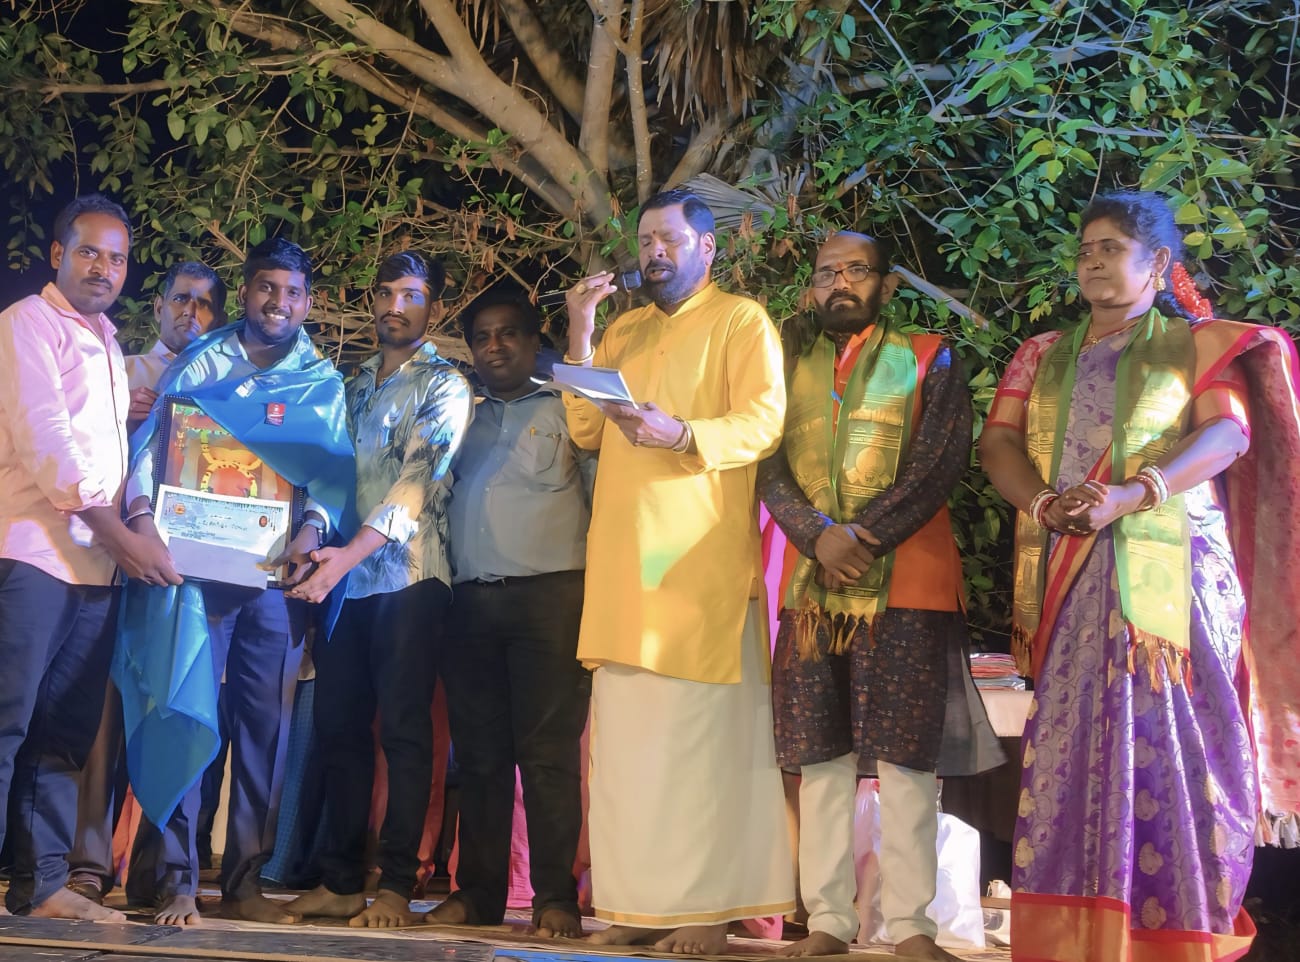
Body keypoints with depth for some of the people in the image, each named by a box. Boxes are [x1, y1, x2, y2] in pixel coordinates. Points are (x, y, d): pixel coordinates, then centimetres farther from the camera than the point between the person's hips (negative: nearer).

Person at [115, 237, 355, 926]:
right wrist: (142, 510, -19)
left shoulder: (322, 381, 12)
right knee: (185, 710, -7)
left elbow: (333, 465, 0)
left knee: (265, 716, 3)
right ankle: (173, 876, -2)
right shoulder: (198, 363, 10)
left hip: (277, 569, 2)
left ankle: (244, 877, 12)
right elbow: (154, 438, 1)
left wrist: (315, 526, -20)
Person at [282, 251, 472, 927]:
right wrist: (317, 544, 2)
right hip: (343, 577, 6)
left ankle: (395, 887, -4)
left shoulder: (444, 385, -1)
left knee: (403, 731, -6)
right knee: (338, 726, 5)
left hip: (407, 577, -6)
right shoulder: (355, 386, 20)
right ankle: (340, 881, 12)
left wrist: (349, 555, -23)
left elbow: (418, 478, -13)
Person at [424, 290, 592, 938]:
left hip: (549, 595, -4)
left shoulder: (569, 412, 9)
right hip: (471, 599, 4)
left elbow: (605, 500, 3)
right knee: (478, 751, 5)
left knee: (547, 751, -7)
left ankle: (555, 897, -6)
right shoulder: (462, 418, 21)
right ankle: (477, 892, 10)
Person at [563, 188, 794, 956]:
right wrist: (581, 336, 4)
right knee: (628, 730, 2)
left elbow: (763, 422, -9)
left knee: (700, 728, -7)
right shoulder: (624, 330, 22)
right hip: (623, 555, 6)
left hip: (700, 555, -6)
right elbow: (587, 432, 14)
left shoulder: (741, 321, 3)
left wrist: (682, 434, -25)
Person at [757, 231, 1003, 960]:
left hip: (906, 586, -3)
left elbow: (940, 464, -6)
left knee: (903, 758, -5)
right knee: (819, 756, 3)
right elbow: (770, 471, 4)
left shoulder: (929, 361, 6)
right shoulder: (791, 371, 15)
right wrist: (820, 538, -14)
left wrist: (862, 537, -15)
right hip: (813, 587, 3)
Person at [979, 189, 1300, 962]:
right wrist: (1042, 502, -14)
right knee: (1068, 746, -1)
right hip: (1068, 579, 4)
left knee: (1167, 741, -7)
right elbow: (999, 442, 8)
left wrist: (1130, 495, -23)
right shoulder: (1044, 355, 21)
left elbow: (1228, 435, -8)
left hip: (1169, 573, -3)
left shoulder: (1199, 343, 9)